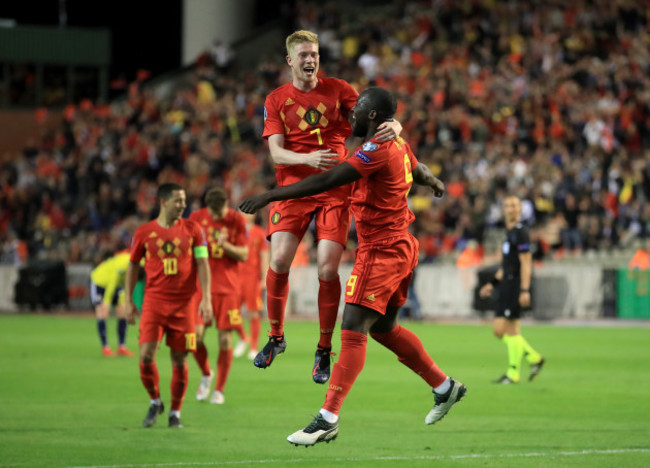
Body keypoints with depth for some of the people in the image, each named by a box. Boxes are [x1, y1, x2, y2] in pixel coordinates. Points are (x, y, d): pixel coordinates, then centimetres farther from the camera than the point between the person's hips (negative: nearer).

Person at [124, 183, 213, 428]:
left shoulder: (192, 230, 4)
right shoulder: (144, 232, 3)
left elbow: (202, 263, 2)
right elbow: (133, 265, 13)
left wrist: (206, 299, -7)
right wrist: (128, 301, 8)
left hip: (184, 302, 0)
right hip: (154, 301, 0)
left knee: (179, 360, 2)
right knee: (146, 355, -12)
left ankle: (175, 412, 16)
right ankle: (155, 402, 12)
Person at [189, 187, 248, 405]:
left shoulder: (237, 220, -1)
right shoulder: (196, 217, 1)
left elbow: (244, 255, -1)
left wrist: (225, 245, -18)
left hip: (228, 287, -1)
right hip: (201, 283, 1)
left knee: (225, 339, -2)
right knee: (196, 335, -10)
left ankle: (219, 390, 8)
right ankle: (206, 374, 17)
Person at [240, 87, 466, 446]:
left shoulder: (378, 150, -20)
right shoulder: (399, 146, 9)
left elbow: (327, 181, -27)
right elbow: (419, 171, 32)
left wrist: (269, 196, -28)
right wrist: (435, 183, 58)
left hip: (381, 252, -10)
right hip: (399, 245, 10)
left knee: (353, 330, -13)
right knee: (384, 328, 21)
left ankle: (328, 419, -17)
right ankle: (444, 387, 32)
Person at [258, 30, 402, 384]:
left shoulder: (338, 90, 6)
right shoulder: (276, 100, 6)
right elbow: (276, 153, -4)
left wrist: (393, 126, -27)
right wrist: (308, 158, -25)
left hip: (334, 190, 0)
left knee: (328, 269, -11)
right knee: (279, 260, -14)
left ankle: (324, 350, 4)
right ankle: (275, 337, 8)